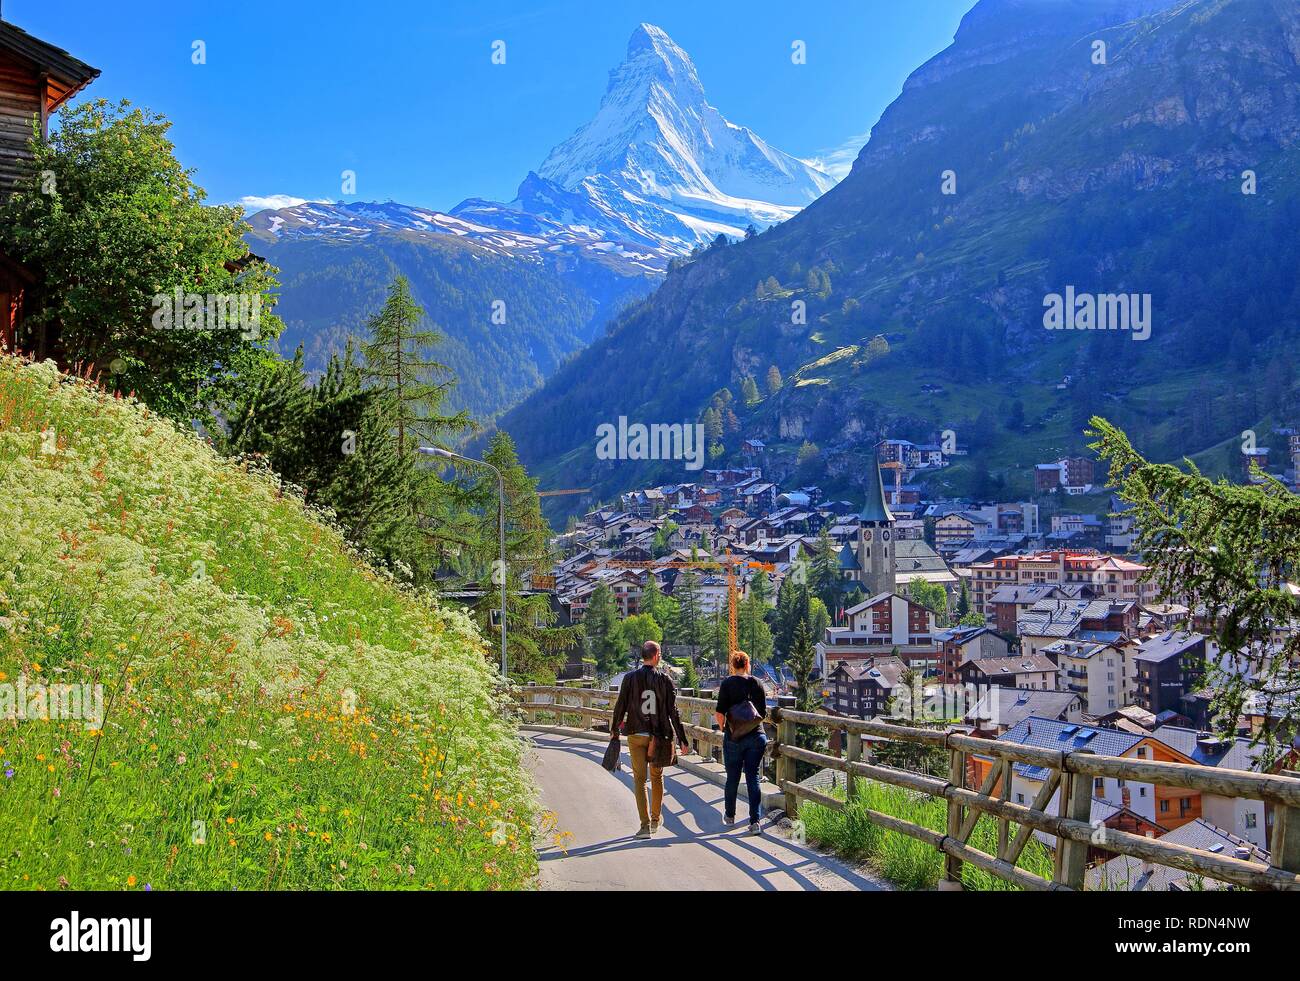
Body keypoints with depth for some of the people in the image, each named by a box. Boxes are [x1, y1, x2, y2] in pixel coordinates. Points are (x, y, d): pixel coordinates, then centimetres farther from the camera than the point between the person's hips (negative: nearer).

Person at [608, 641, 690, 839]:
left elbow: (620, 706, -1)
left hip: (636, 735, -1)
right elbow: (673, 711, -4)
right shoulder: (665, 679, -4)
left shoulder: (630, 678, -3)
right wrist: (681, 739, 0)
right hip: (659, 736, 1)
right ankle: (655, 821, 27)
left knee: (639, 779, 2)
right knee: (657, 777, 17)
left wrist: (614, 730, 13)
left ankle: (645, 824, -8)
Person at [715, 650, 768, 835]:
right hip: (756, 736, 2)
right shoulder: (756, 683, 2)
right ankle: (755, 821, -5)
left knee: (732, 778, 13)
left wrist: (723, 727, 5)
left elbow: (720, 713, -13)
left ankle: (730, 815, 28)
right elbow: (763, 713, 6)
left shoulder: (728, 684, -7)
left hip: (734, 737, -2)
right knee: (753, 778, 3)